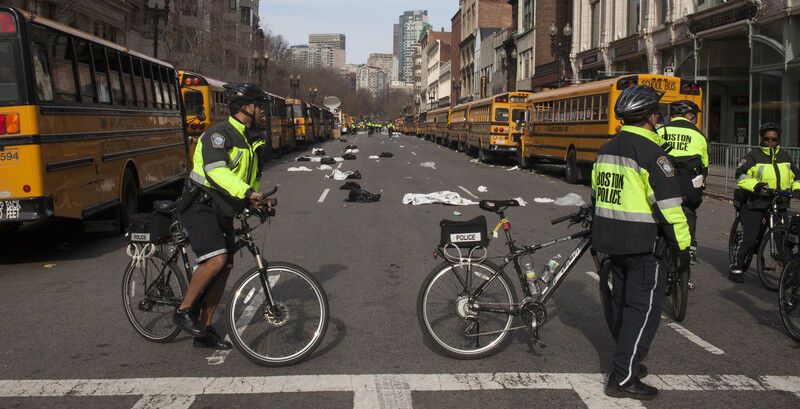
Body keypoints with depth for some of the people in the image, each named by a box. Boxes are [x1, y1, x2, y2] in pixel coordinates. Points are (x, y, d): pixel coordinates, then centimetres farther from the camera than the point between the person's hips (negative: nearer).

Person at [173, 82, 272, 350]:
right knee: (216, 259, -26)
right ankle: (184, 311, -5)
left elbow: (250, 176, 25)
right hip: (201, 207, -9)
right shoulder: (219, 134, -15)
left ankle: (204, 330, 15)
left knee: (225, 268, 6)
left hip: (223, 211, 9)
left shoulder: (251, 139, 15)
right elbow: (216, 170, -32)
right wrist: (247, 192, -44)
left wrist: (257, 199, 7)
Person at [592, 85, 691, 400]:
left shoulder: (606, 149, 11)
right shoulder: (651, 152, -15)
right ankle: (623, 378, -3)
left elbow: (596, 194, 19)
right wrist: (683, 246, -10)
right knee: (644, 307, -3)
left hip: (610, 238, 8)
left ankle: (628, 362, 33)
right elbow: (669, 204, -17)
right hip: (643, 243, -8)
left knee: (623, 301, 19)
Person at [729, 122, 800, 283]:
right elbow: (740, 174, -13)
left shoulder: (785, 156, 16)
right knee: (749, 238, -8)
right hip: (755, 203, -5)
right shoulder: (754, 155, -1)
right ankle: (737, 268, 3)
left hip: (779, 203, 5)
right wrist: (754, 185, -30)